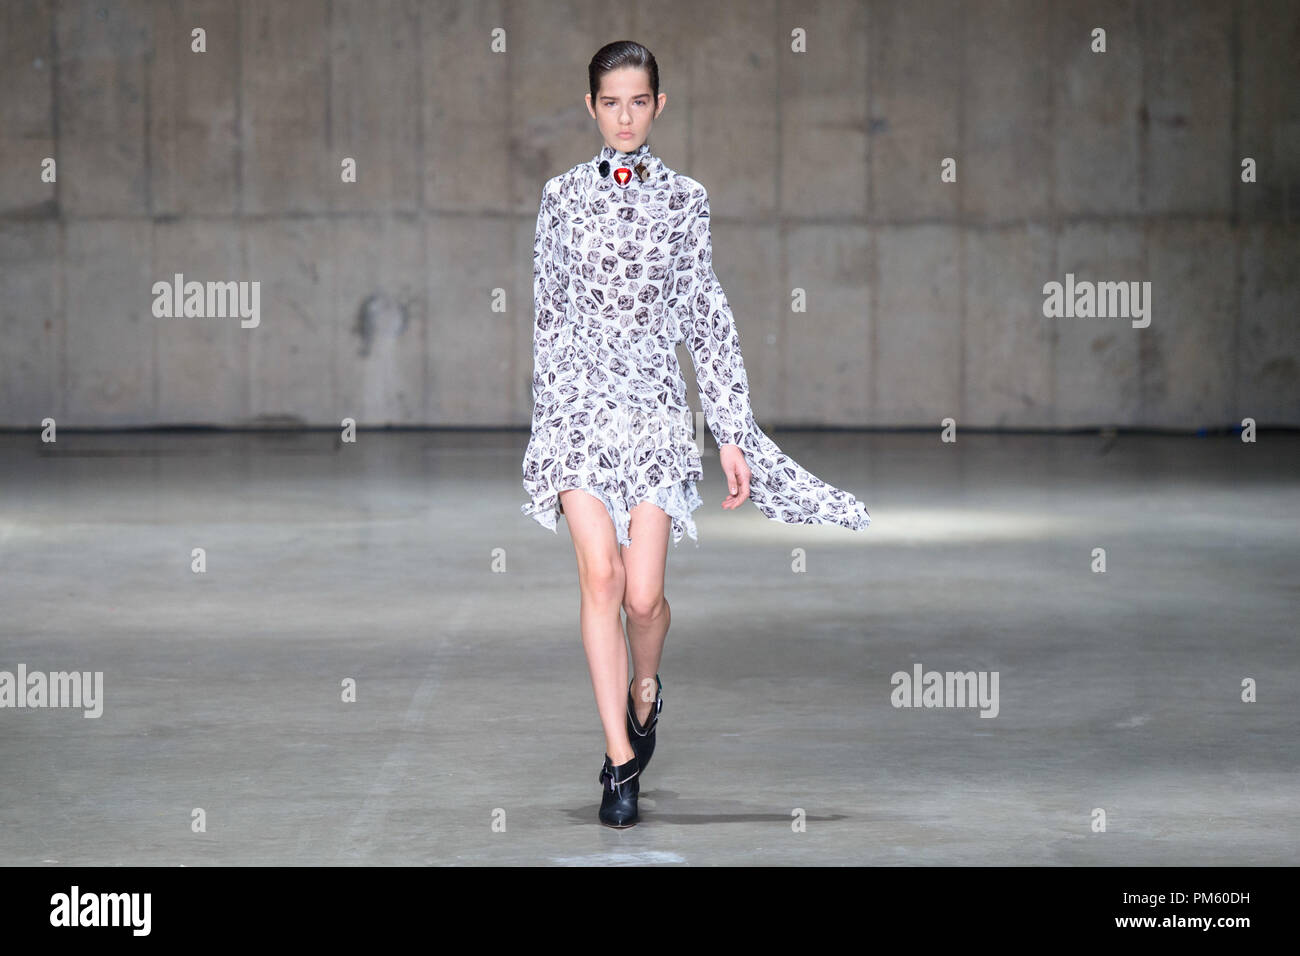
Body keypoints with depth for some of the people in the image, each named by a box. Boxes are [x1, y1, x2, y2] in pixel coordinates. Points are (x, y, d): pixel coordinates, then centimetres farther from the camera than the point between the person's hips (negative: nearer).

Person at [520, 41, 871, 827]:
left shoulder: (684, 199, 5)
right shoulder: (564, 195, 6)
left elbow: (707, 316, 6)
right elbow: (550, 312, 11)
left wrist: (731, 432, 2)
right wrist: (549, 415, 10)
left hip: (655, 405, 0)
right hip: (581, 401, 0)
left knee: (644, 593, -3)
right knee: (600, 577, -10)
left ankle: (645, 692, 31)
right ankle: (622, 761, -4)